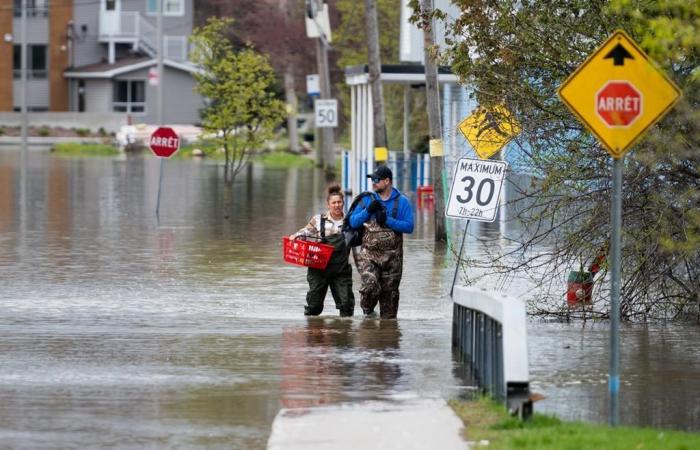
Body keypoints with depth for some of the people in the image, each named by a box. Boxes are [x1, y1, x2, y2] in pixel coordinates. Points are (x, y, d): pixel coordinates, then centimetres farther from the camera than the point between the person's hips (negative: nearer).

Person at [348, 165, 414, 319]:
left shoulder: (401, 201, 0)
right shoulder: (367, 199, 6)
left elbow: (409, 226, -8)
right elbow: (353, 222, 4)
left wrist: (387, 220, -16)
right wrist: (367, 211, -11)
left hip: (392, 256, 0)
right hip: (368, 254, 0)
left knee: (389, 292, 7)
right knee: (370, 285, -20)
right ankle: (368, 309, 7)